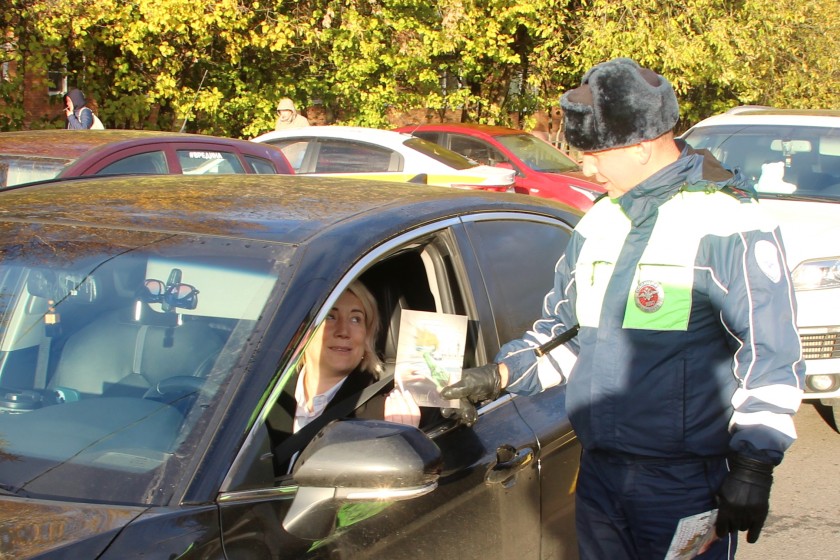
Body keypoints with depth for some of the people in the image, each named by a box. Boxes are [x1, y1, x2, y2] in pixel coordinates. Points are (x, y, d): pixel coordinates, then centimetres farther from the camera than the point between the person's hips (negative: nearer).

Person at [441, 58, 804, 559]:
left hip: (686, 485, -7)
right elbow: (562, 327, 21)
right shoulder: (599, 222, 12)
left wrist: (753, 466, -15)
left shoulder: (728, 223, -12)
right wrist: (499, 376, 7)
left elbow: (771, 356, -12)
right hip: (598, 476, 7)